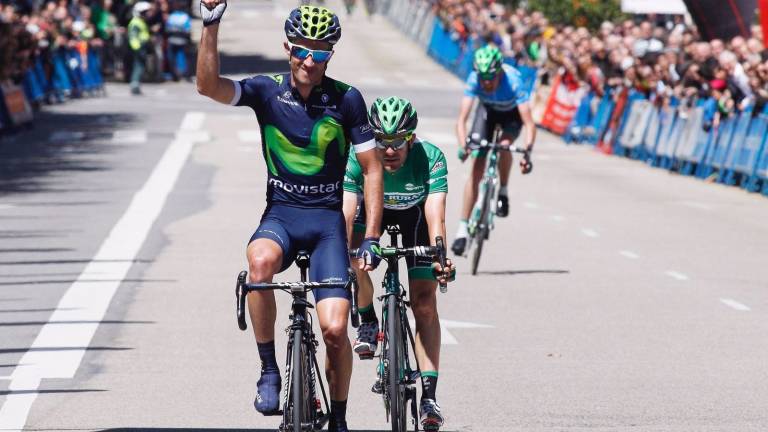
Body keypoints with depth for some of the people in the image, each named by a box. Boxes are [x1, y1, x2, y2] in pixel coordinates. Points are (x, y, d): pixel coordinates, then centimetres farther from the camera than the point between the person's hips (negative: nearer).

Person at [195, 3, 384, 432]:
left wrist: (371, 239, -7)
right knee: (261, 262, -36)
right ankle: (269, 371, -19)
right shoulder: (267, 90, -2)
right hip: (280, 214, 1)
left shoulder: (346, 99, -5)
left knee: (335, 329, -15)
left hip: (327, 219, -1)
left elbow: (372, 169, -1)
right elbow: (209, 85, -19)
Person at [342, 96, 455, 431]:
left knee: (425, 303, -11)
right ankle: (368, 321, 4)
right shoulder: (359, 159, -34)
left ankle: (429, 395, -12)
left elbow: (435, 214, -45)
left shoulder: (430, 158, -36)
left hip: (414, 214, -1)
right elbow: (346, 214, -39)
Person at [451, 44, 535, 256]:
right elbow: (461, 119, -38)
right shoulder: (474, 79, -34)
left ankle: (503, 192, -6)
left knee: (504, 145, -33)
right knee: (476, 168, -7)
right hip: (488, 110, 2)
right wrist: (463, 145, -56)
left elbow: (529, 123, -44)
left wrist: (527, 150, -60)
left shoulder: (513, 81, -40)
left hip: (512, 114, -2)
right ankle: (462, 229, -2)